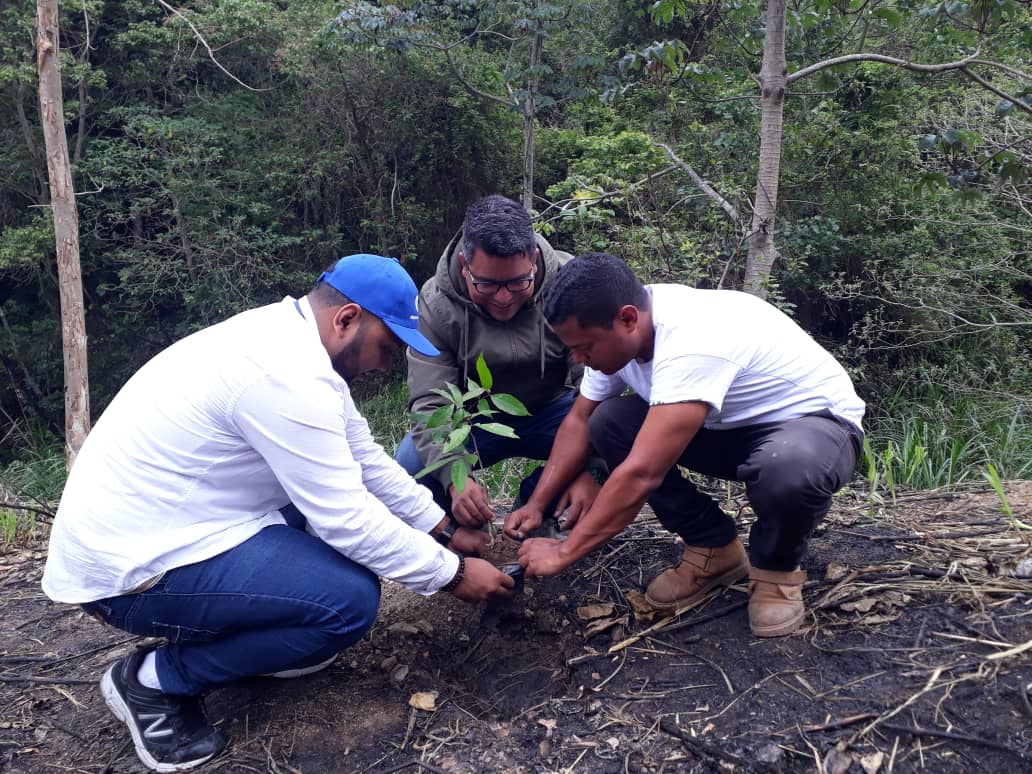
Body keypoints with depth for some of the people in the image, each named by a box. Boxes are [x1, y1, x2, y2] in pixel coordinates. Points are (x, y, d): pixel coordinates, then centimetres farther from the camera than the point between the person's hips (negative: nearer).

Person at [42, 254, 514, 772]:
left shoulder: (291, 338, 5)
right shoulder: (288, 375, -27)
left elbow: (365, 461, 11)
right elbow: (346, 520, -23)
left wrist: (444, 530, 12)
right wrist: (452, 573, -10)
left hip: (151, 528, 10)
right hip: (133, 564, -10)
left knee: (333, 493, 10)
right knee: (351, 598, -19)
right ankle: (155, 680, -1)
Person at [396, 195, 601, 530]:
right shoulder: (435, 303, -19)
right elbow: (430, 402, -23)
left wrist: (590, 468, -33)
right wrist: (455, 477, -41)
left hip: (551, 410, 1)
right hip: (475, 420, 0)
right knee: (412, 462, -29)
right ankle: (465, 530, 4)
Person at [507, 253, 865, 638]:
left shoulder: (691, 343, -38)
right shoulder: (616, 330, -12)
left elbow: (641, 475, -39)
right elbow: (579, 420, 1)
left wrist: (563, 553, -31)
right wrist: (536, 503, -8)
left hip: (816, 422, -7)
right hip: (730, 425, 7)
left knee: (788, 470, -43)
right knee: (607, 423, -11)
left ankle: (776, 567, -7)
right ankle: (714, 549, 2)